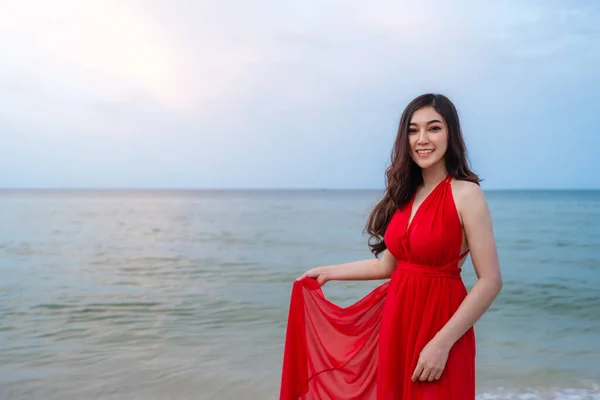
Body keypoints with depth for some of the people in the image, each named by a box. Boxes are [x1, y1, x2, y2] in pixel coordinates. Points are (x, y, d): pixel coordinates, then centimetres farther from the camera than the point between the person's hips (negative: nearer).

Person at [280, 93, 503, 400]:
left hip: (439, 323, -6)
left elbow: (490, 281, -16)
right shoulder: (405, 195, 6)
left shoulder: (466, 194, -13)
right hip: (395, 320, 6)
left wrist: (442, 343, -20)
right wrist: (329, 272, 21)